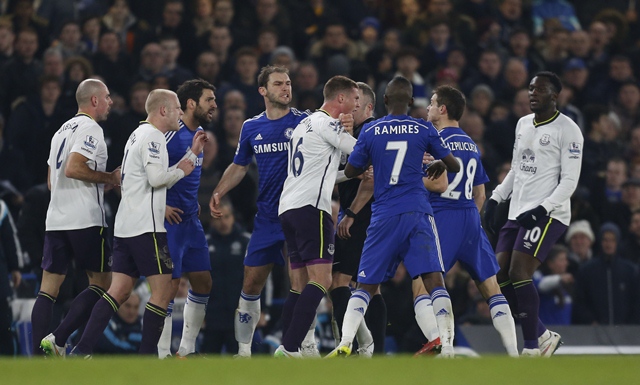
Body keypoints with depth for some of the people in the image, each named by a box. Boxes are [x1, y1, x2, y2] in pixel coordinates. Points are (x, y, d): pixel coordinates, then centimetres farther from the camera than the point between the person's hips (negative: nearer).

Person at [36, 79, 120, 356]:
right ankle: (58, 339, -13)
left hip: (55, 219, 8)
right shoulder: (90, 128, -7)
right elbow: (73, 168, -20)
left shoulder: (63, 130, 21)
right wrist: (109, 178, -8)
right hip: (85, 219, -8)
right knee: (101, 283, 0)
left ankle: (39, 353, -4)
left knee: (48, 289, 4)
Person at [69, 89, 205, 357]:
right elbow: (157, 178, -21)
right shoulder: (153, 136, -10)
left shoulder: (139, 134, 22)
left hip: (125, 226, 10)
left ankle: (81, 351, -4)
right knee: (163, 290, -3)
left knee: (119, 291, 5)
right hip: (146, 227, -10)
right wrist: (181, 171, -3)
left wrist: (192, 153, 23)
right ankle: (146, 356, -2)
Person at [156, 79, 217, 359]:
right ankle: (163, 356, -3)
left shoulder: (200, 133, 12)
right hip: (170, 220, -9)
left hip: (191, 220, 9)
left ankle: (186, 351, 19)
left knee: (203, 283, 10)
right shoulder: (171, 133, -17)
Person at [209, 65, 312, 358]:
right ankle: (244, 349, 17)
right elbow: (240, 166, 21)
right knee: (251, 283, 6)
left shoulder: (305, 122, -2)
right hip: (266, 218, 4)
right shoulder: (251, 128, 9)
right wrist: (218, 192, 9)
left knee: (299, 284, -11)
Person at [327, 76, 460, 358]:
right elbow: (455, 166, 10)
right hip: (417, 213, -1)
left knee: (366, 285, 9)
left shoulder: (370, 131, 3)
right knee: (434, 280, -6)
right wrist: (439, 165, 33)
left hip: (383, 217, 1)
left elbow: (350, 171, 10)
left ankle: (344, 345, -4)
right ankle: (447, 348, -18)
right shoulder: (424, 130, 3)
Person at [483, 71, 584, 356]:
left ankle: (532, 349, -11)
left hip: (548, 215, -8)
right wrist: (495, 199, 14)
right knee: (499, 277, 1)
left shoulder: (567, 130, -8)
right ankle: (543, 336, 13)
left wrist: (542, 209, -23)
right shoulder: (523, 124, 16)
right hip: (518, 213, 8)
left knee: (518, 274, -19)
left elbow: (569, 181, -12)